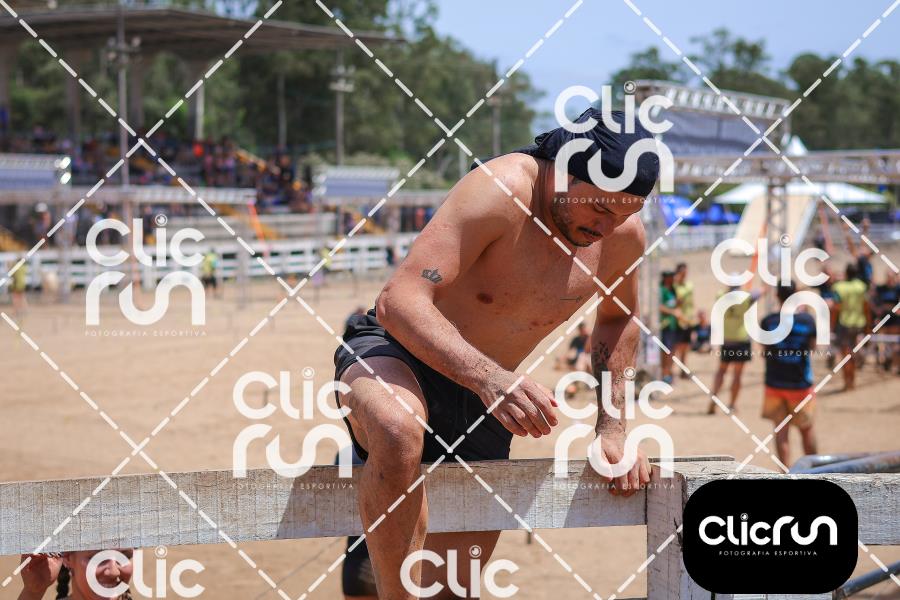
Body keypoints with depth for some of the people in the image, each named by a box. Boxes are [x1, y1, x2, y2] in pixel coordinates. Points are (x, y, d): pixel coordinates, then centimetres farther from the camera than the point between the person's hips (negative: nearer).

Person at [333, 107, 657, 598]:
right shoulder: (502, 192, -27)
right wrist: (489, 377, -49)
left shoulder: (623, 233, -7)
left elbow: (617, 321, 17)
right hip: (395, 356, -6)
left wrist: (612, 430, 10)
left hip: (484, 393, 7)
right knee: (399, 432, -43)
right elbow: (399, 301, -35)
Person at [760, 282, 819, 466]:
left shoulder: (768, 321, -9)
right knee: (806, 428, 16)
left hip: (775, 382, 0)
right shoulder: (808, 320, -8)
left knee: (781, 430, 5)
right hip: (801, 383, 1)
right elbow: (813, 346, 4)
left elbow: (764, 348, 0)